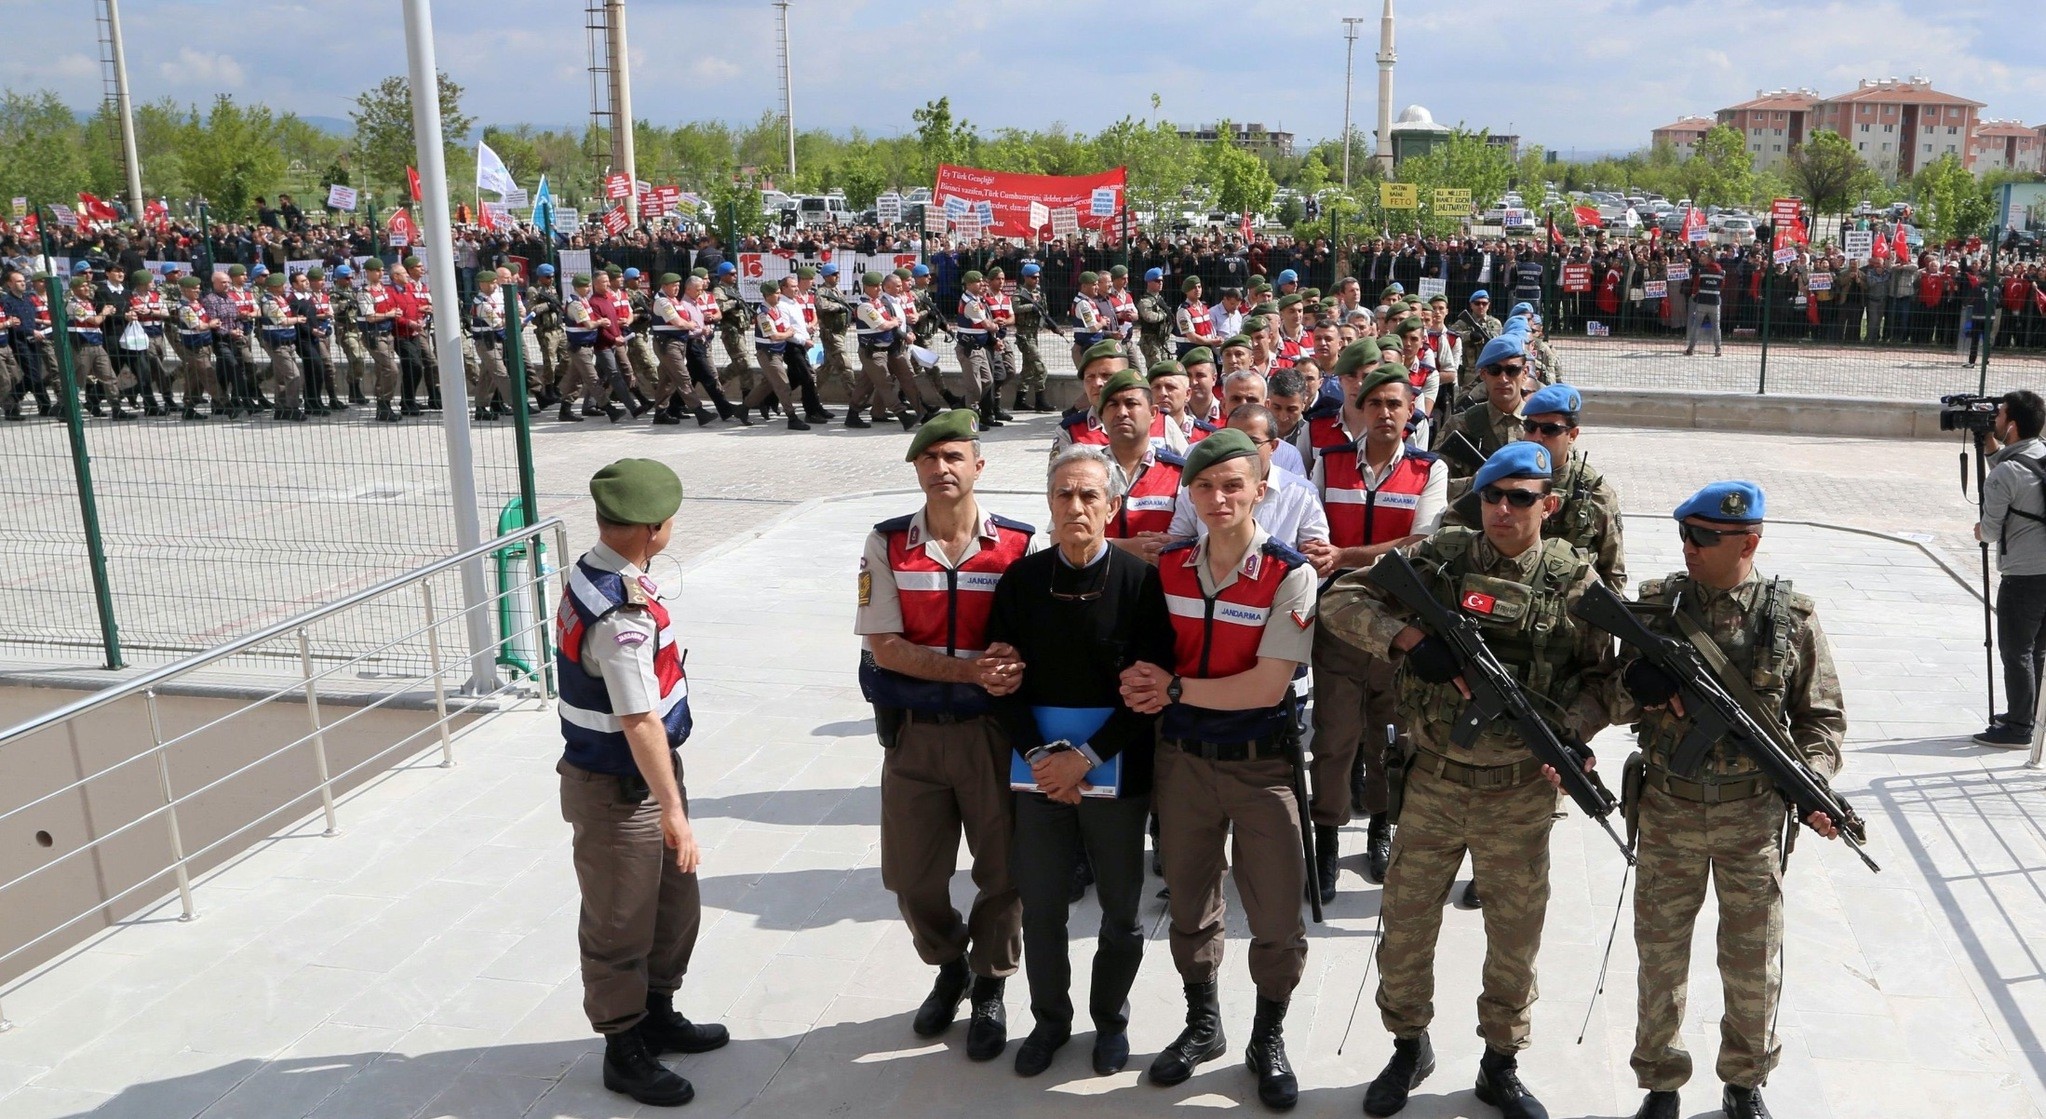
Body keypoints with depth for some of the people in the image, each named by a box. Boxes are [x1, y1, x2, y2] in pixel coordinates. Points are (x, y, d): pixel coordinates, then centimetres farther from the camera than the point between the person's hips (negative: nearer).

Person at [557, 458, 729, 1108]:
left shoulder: (596, 573, 2)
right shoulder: (623, 614, -30)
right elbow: (641, 723, -29)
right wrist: (673, 810, -22)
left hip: (642, 777, 10)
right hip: (617, 790, -10)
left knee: (676, 906, 23)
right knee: (621, 927, 9)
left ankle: (657, 1016, 42)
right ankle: (625, 1051, 27)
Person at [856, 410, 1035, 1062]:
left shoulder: (1019, 546, -5)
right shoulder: (887, 545, -3)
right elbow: (884, 646, -9)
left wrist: (1014, 669, -26)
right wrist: (970, 670, -20)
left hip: (992, 731, -1)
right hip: (913, 732, 1)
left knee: (1003, 871, 8)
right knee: (911, 875, 12)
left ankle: (990, 988, 33)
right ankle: (949, 968, 41)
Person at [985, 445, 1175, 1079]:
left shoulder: (1140, 580, -8)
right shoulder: (1021, 580, 0)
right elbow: (1003, 680, -1)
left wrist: (1087, 757, -16)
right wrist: (1038, 755, -12)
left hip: (1117, 771, -2)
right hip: (1040, 769, 2)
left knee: (1121, 910, 13)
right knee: (1040, 908, 12)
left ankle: (1110, 1018, 35)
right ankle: (1049, 1019, 34)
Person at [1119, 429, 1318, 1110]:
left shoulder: (1290, 576, -12)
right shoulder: (1168, 568, 2)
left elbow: (1269, 685, -18)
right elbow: (1148, 658, 13)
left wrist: (1174, 688, -15)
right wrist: (1141, 687, -9)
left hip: (1261, 766, -4)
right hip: (1181, 760, 4)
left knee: (1277, 914, 5)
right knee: (1189, 902, 16)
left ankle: (1269, 1039, 28)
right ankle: (1202, 1025, 37)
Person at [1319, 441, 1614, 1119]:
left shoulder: (1576, 583, -3)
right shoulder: (1440, 559, -4)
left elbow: (1603, 676, 3)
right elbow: (1340, 600, -6)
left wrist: (1569, 726, -17)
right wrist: (1408, 637, -22)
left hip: (1521, 792, 0)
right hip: (1433, 781, 0)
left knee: (1515, 935, 13)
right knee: (1406, 922, 11)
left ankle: (1501, 1064, 34)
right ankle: (1408, 1049, 34)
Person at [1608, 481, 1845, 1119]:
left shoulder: (1792, 619, -5)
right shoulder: (1654, 606, -2)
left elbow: (1822, 716, 2)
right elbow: (1616, 705, 4)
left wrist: (1812, 783, -14)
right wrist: (1634, 690, -19)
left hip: (1754, 815, -1)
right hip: (1668, 811, 1)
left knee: (1753, 963, 11)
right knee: (1660, 953, 10)